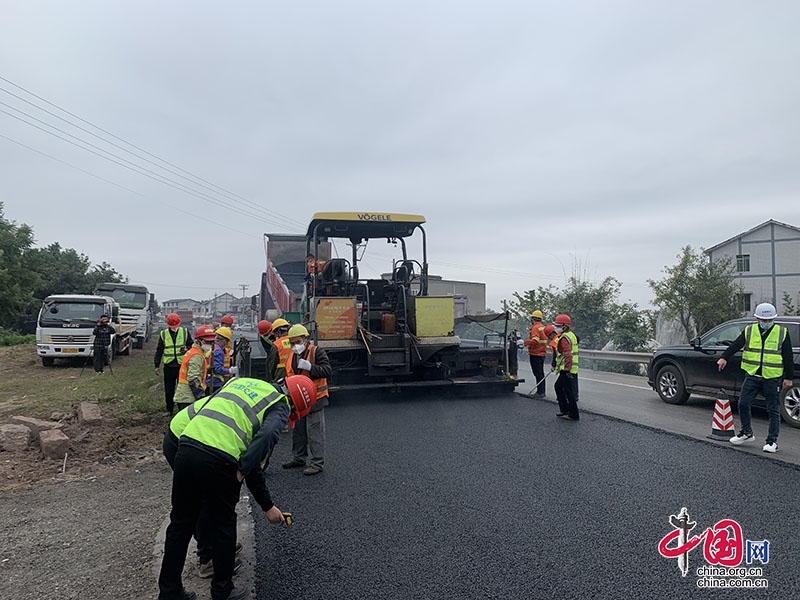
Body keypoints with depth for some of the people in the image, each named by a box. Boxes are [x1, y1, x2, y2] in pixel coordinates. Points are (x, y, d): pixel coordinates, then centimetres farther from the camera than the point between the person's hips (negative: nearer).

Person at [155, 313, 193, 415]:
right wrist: (157, 365, 6)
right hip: (168, 366, 1)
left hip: (182, 365, -1)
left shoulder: (185, 332, 3)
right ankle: (169, 410, 22)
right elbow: (159, 350, 10)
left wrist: (187, 350, -15)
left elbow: (192, 345, 8)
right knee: (169, 390, 9)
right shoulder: (163, 334, 6)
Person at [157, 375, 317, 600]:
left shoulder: (241, 381, 26)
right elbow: (266, 437, -14)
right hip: (219, 461, -5)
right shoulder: (280, 407, 7)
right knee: (223, 526, 17)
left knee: (181, 523, 21)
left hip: (186, 448, 5)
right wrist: (241, 471, -8)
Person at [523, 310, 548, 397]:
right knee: (541, 373, 15)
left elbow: (535, 340, -28)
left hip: (535, 354, -10)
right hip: (542, 353, 10)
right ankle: (542, 392, 22)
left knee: (537, 373, -6)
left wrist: (524, 342, -27)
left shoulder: (535, 328, -16)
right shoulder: (543, 327, 14)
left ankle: (540, 392, -5)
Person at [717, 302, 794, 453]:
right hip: (752, 376, 2)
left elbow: (788, 357, 2)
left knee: (773, 410, 4)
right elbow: (735, 345, -6)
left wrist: (788, 377, -1)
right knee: (743, 404, 2)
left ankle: (772, 441, 14)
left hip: (773, 378, -2)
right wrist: (724, 357, -23)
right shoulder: (749, 331, 5)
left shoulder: (782, 333, 1)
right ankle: (746, 433, 21)